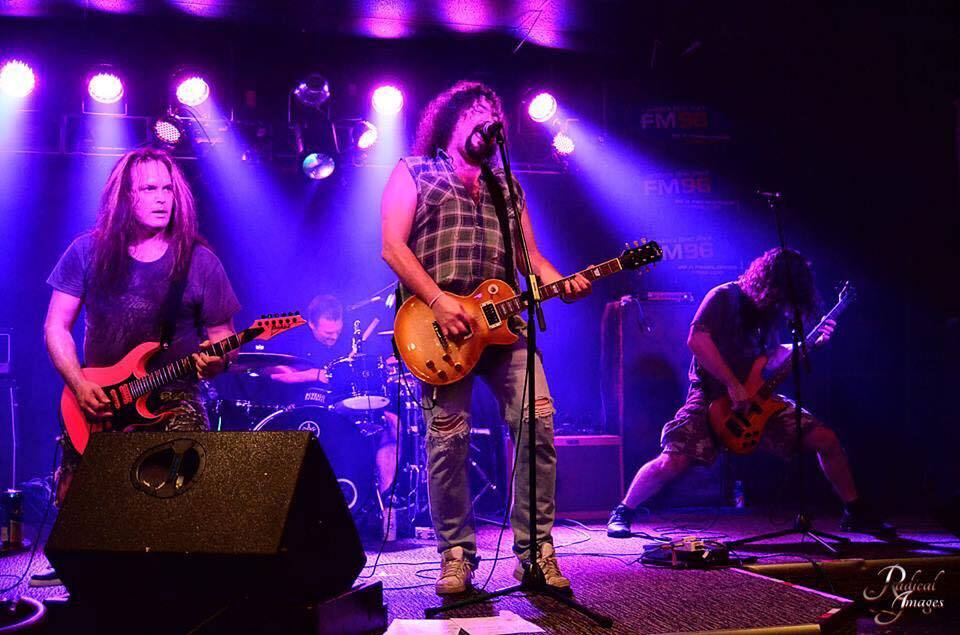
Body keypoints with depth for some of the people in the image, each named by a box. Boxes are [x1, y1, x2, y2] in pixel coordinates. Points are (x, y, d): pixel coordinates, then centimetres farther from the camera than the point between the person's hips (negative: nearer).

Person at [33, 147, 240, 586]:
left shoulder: (198, 260, -1)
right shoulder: (89, 251, 2)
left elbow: (222, 338, 4)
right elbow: (56, 326, 5)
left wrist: (215, 361, -19)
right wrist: (78, 384, -8)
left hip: (173, 398, -1)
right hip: (97, 400, 2)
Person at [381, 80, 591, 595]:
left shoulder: (506, 186, 25)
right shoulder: (413, 173, 10)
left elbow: (528, 253, 19)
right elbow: (393, 247, -3)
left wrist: (560, 283, -2)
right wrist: (438, 301, -15)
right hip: (441, 326, -4)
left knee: (538, 423, -9)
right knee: (447, 438, -6)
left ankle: (536, 549, 1)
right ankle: (456, 556, 8)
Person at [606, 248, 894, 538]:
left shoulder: (772, 309, 11)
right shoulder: (726, 297, -10)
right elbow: (696, 340, -22)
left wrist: (812, 343, 6)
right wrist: (733, 384, -22)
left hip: (756, 396, 6)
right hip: (712, 396, -6)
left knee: (826, 439, -2)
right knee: (672, 462, -23)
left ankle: (854, 513, 17)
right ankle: (622, 513, 0)